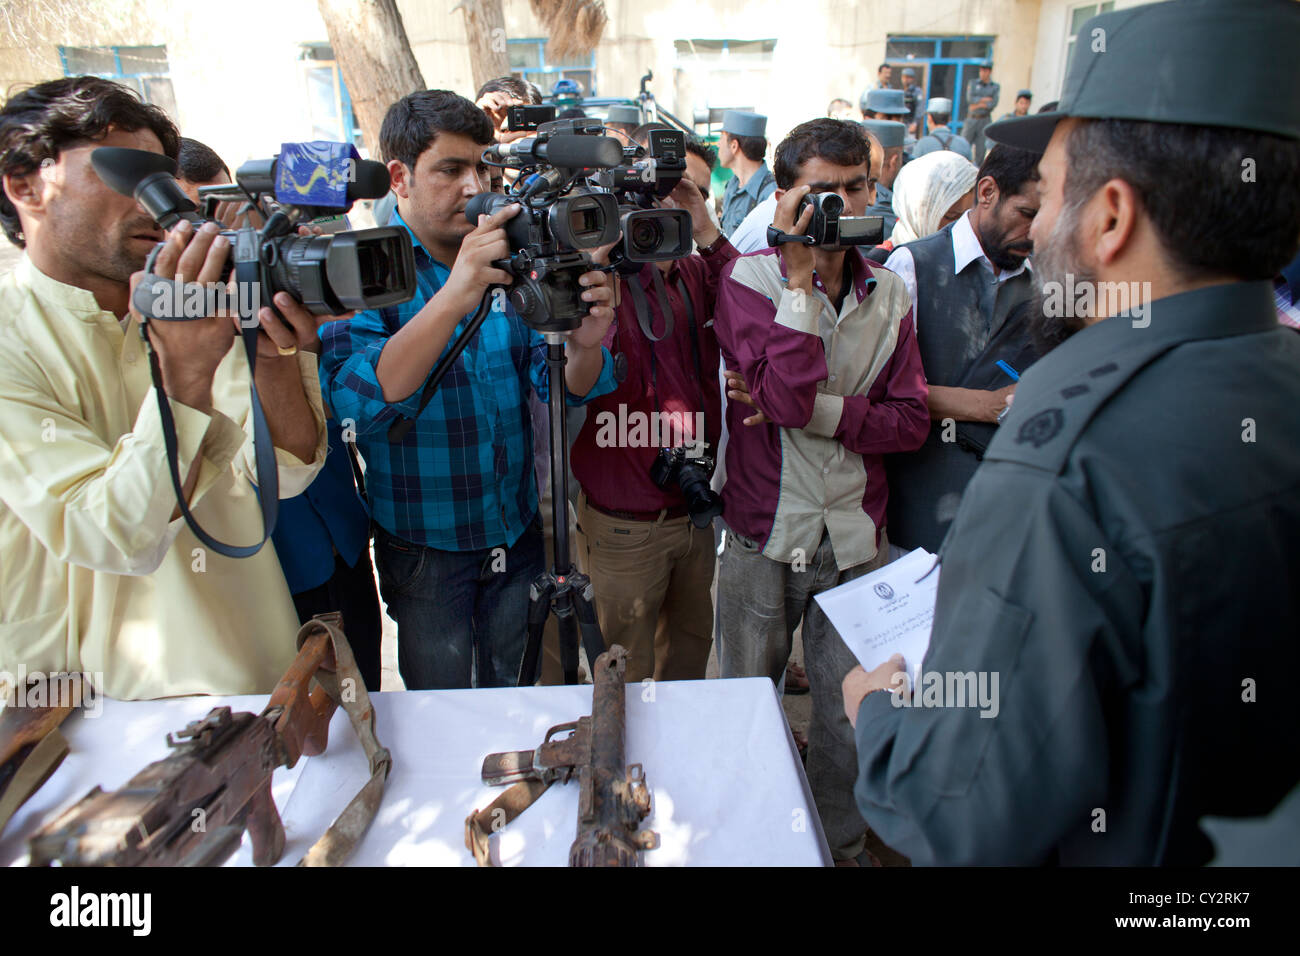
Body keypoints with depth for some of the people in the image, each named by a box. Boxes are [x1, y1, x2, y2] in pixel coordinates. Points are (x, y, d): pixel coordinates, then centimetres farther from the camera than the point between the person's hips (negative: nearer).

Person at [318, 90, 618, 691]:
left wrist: (584, 344, -29)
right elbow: (357, 404, -28)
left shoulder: (509, 261, 0)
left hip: (518, 537, 4)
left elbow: (560, 387, -5)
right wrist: (453, 297, -38)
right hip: (424, 549, -3)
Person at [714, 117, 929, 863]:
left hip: (857, 539, 3)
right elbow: (787, 395, -23)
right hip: (766, 536, -2)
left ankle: (842, 843, 40)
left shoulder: (889, 294, 4)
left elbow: (911, 421, -3)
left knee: (852, 715, 15)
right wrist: (801, 272, -21)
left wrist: (815, 411, -16)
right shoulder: (751, 278, -8)